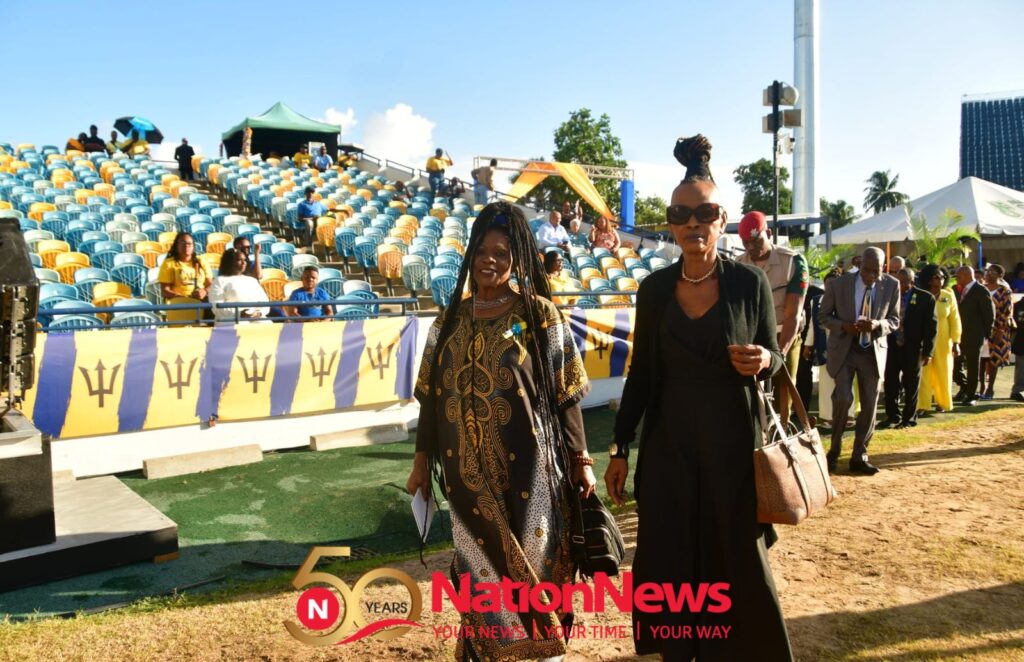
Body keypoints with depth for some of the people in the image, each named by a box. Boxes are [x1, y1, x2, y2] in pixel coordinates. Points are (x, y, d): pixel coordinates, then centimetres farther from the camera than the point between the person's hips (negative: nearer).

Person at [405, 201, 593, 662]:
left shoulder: (540, 314, -4)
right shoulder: (452, 320, 7)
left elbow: (565, 395, -4)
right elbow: (432, 395, 10)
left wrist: (580, 459, -4)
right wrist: (422, 458, 10)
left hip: (527, 467, -3)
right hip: (469, 470, 3)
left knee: (530, 564, 7)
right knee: (481, 569, 11)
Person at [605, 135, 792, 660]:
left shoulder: (750, 282, -6)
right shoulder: (654, 288, 0)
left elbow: (774, 357, 2)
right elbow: (640, 372, 5)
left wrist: (763, 360, -22)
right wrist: (620, 447, 5)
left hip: (733, 441, -2)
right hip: (668, 444, 2)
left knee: (737, 562, 7)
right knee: (671, 562, 9)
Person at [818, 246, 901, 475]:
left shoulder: (892, 285, -5)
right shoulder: (838, 284, -9)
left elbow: (895, 320, 3)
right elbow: (823, 316, 0)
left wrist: (878, 325, -20)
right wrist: (844, 326, -20)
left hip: (874, 351, 3)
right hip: (844, 349, -2)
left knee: (870, 405, 4)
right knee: (843, 399, -14)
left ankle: (859, 456, 17)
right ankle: (834, 450, 7)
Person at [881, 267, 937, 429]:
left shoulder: (925, 298, -6)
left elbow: (931, 326, -6)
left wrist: (928, 351, -9)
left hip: (913, 348, -3)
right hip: (893, 346, 3)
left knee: (911, 385, 7)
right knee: (890, 382, 6)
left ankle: (909, 419, 19)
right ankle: (893, 416, 19)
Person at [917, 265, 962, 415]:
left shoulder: (949, 295, -2)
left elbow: (954, 319, 1)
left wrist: (956, 342, -2)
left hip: (943, 341, 2)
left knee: (943, 373, 11)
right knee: (923, 373, -1)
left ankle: (942, 402, 27)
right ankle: (922, 405, 4)